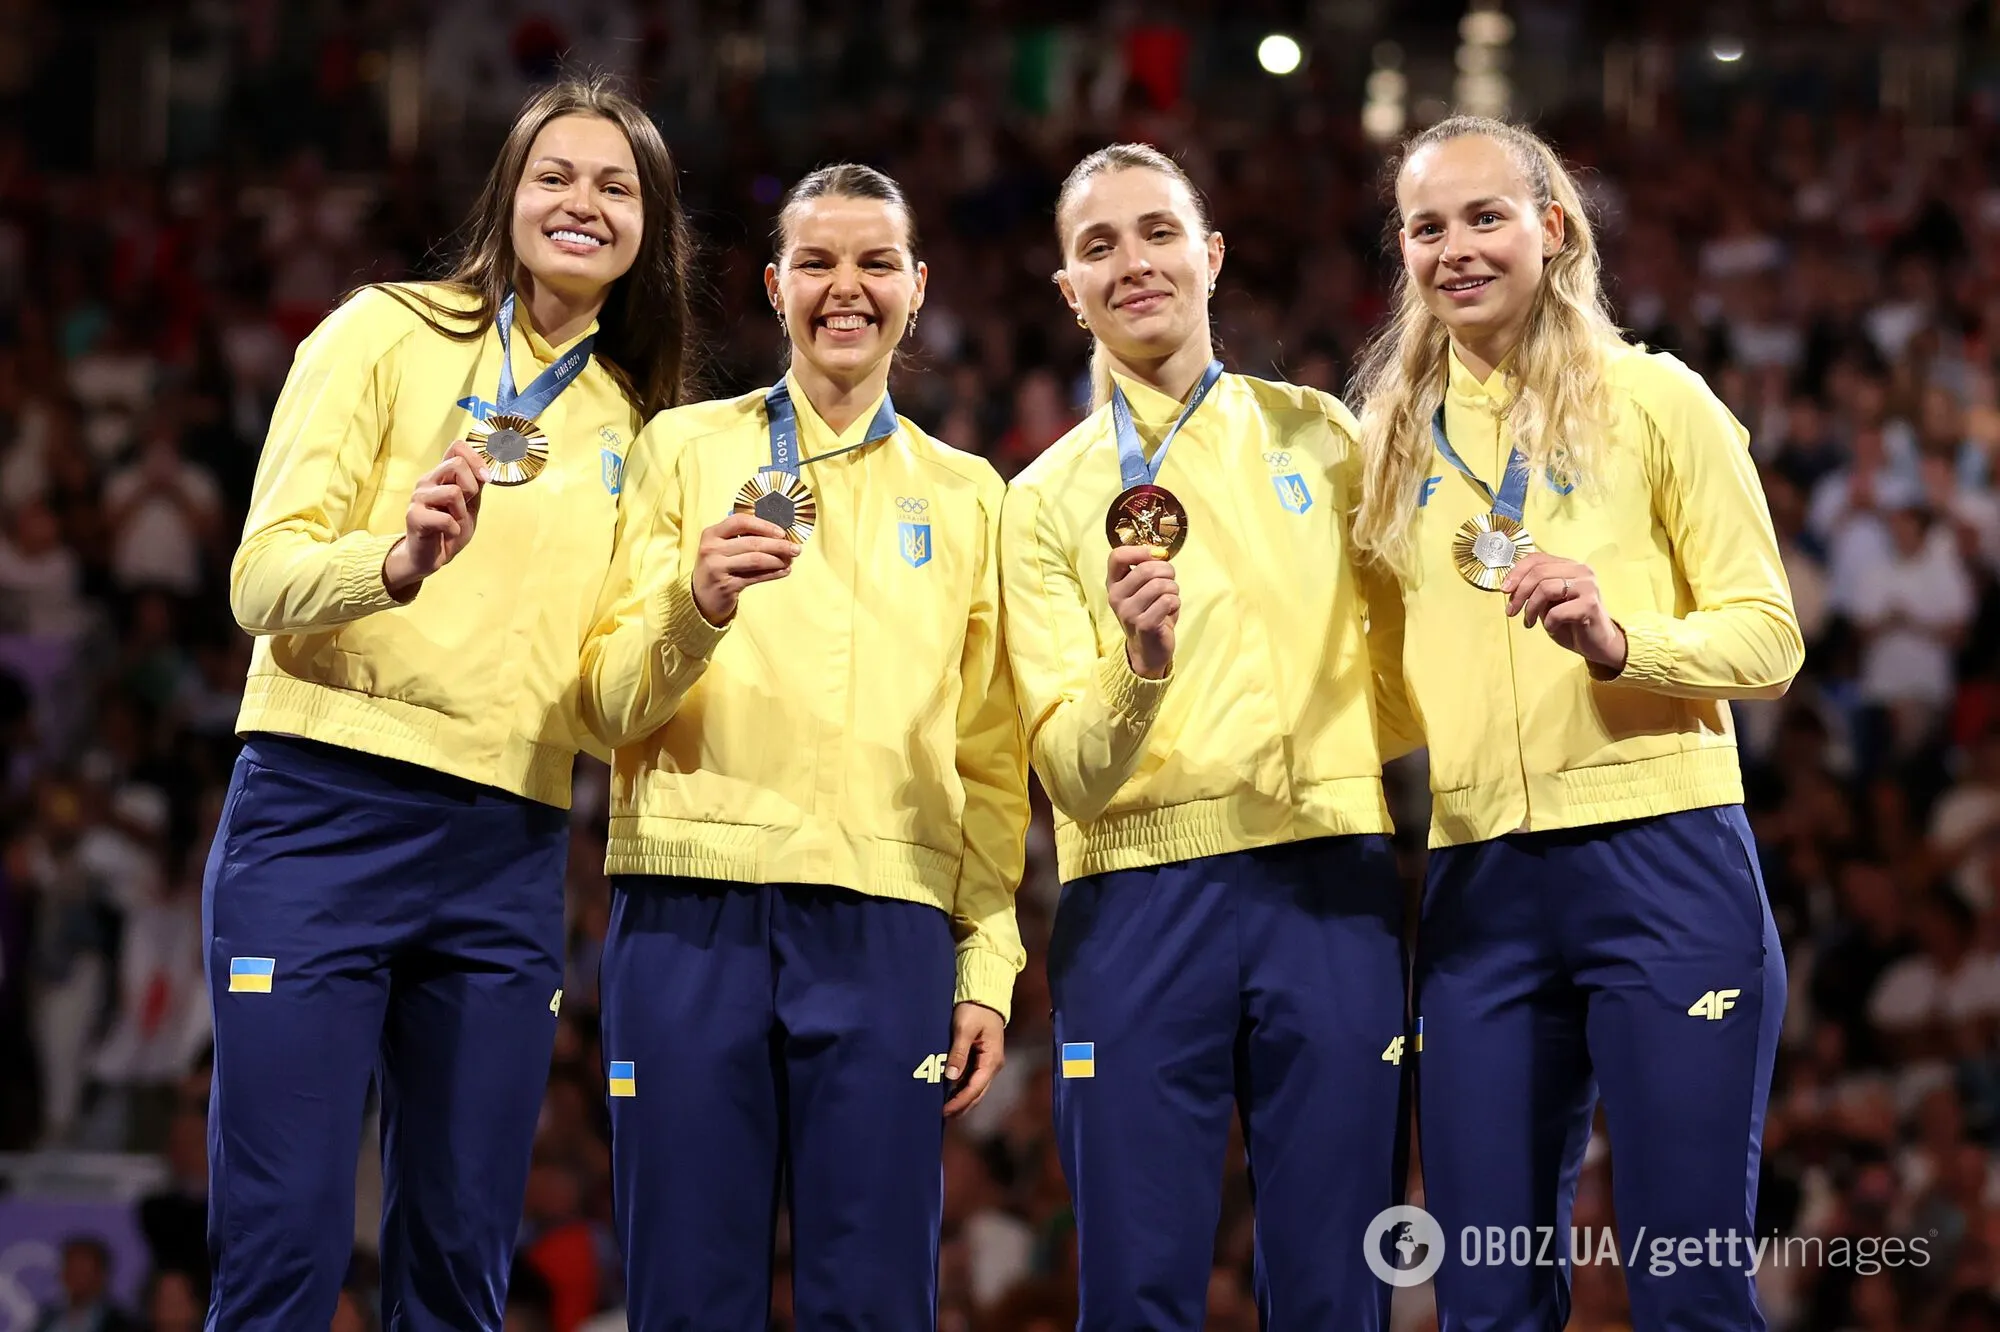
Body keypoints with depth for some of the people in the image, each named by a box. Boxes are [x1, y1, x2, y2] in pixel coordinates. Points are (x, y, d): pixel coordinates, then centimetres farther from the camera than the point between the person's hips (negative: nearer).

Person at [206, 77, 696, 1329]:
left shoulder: (633, 419, 17)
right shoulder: (388, 334, 3)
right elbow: (263, 578, -7)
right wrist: (399, 560, -27)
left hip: (509, 852, 5)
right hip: (327, 814, -5)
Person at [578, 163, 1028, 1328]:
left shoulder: (967, 495, 16)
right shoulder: (686, 449, 11)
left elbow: (990, 758, 15)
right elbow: (610, 703, 4)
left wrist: (988, 965, 6)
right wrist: (698, 604, -16)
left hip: (887, 924, 1)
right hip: (693, 911, -1)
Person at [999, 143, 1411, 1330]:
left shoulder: (1316, 432, 12)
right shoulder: (1047, 498, 9)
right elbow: (1071, 776, 0)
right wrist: (1140, 666, -19)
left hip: (1331, 883, 0)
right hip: (1136, 904, 0)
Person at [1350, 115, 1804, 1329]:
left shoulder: (1654, 398, 3)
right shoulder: (1395, 435, 14)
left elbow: (1769, 638, -1)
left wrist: (1621, 640, -19)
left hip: (1660, 857, -4)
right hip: (1476, 884, 4)